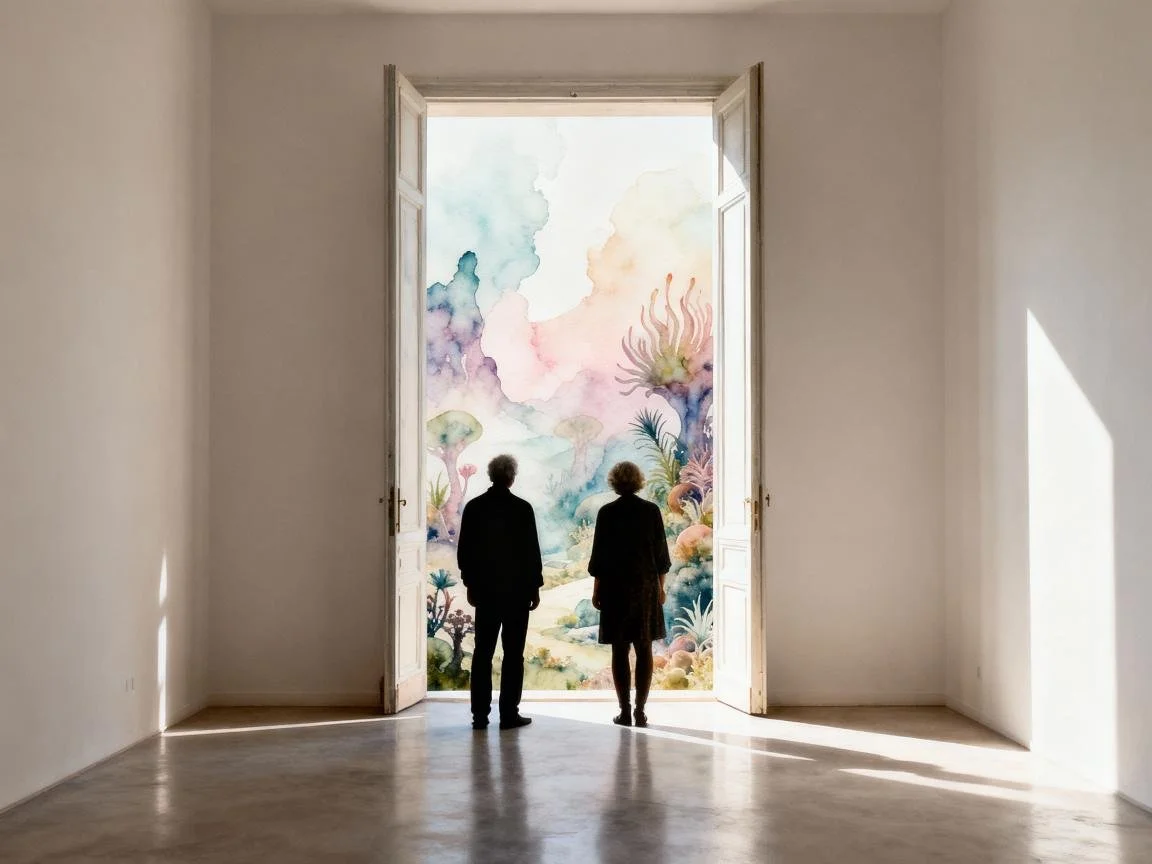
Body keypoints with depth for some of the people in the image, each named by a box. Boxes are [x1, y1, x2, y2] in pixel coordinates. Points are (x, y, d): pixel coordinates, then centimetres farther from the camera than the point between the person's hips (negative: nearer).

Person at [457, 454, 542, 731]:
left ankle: (480, 715, 8)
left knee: (483, 651, 8)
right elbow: (532, 551, -8)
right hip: (517, 589, -3)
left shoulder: (474, 507, 0)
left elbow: (464, 550, 4)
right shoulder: (522, 508, -10)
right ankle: (509, 714, 2)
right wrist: (535, 588, 2)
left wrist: (470, 584, 13)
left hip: (485, 589, 3)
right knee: (513, 653, 2)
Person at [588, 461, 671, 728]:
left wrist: (596, 589, 5)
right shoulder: (651, 510, 0)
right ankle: (640, 710, 4)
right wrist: (660, 586, 13)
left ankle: (625, 711, 4)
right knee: (644, 648, 6)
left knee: (619, 650, 4)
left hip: (615, 587, -1)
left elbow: (599, 553, -4)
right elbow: (661, 551, 3)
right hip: (646, 586, 2)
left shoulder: (607, 513, -6)